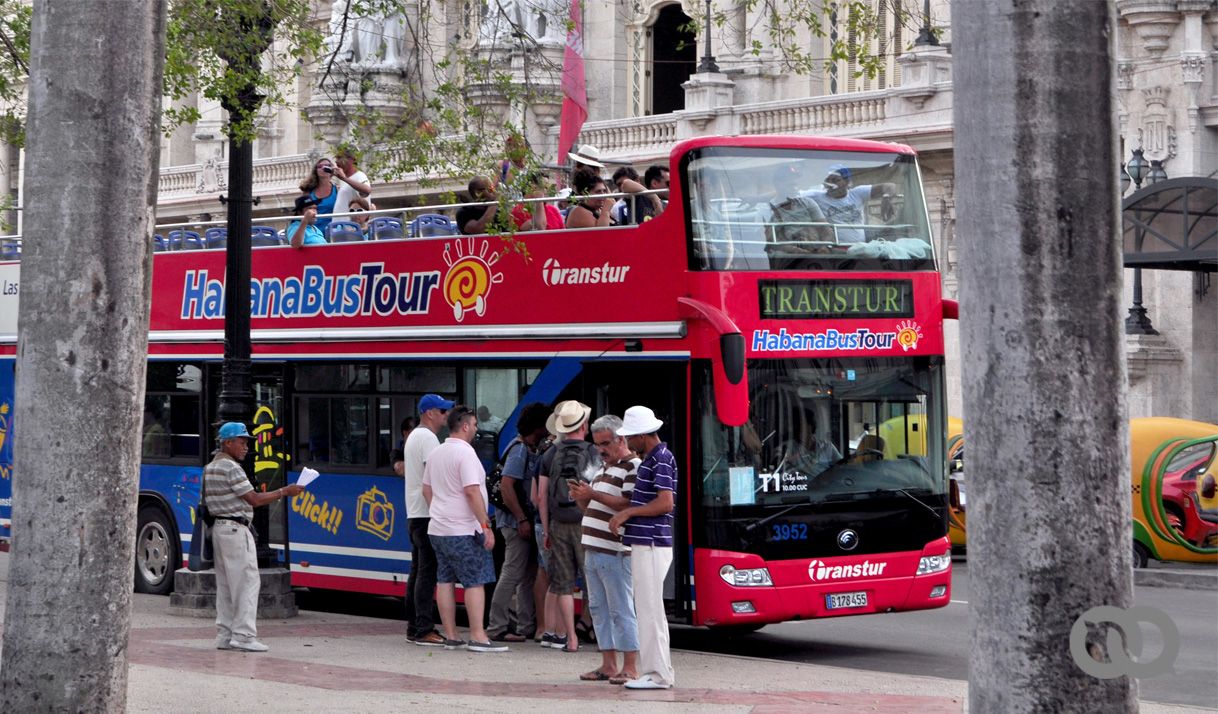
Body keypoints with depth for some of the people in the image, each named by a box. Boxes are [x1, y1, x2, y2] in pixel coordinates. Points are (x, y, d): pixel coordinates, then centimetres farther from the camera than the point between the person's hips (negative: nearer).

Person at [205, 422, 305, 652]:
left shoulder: (210, 468, 16)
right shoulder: (231, 468, -14)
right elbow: (254, 499, -16)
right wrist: (284, 492, -11)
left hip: (219, 527, 10)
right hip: (236, 529, -10)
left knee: (225, 584, 10)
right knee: (248, 581, -8)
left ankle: (224, 635, 10)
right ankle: (243, 635, -12)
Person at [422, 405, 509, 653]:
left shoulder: (436, 453, 13)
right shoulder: (465, 452, -14)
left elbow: (427, 489, 19)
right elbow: (472, 491, -20)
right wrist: (486, 525, -18)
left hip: (437, 528, 9)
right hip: (463, 530, -9)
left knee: (445, 580, 9)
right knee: (475, 581, -6)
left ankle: (450, 636, 12)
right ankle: (478, 637, -9)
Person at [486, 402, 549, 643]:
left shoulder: (532, 450, 15)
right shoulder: (519, 450, -15)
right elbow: (506, 486, -23)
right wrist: (522, 519, -24)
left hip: (524, 519, 10)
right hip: (515, 520, -10)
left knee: (529, 574, 12)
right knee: (513, 573, -8)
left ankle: (528, 627, 17)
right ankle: (497, 628, -5)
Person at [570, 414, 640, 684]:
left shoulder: (632, 467, -7)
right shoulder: (605, 468, 22)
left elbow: (629, 505, -20)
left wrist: (594, 494, -20)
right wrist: (581, 497, 6)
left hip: (616, 553, -9)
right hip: (593, 551, 10)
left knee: (621, 610, -8)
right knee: (599, 609, 10)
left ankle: (630, 668, -5)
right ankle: (608, 665, 15)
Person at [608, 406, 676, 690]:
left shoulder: (661, 459, -14)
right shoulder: (651, 458, 17)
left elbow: (665, 502, -20)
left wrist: (627, 512, -13)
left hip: (651, 545, -10)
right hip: (647, 543, 10)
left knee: (649, 610, -7)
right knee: (652, 609, 13)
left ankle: (656, 674, -4)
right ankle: (661, 670, 18)